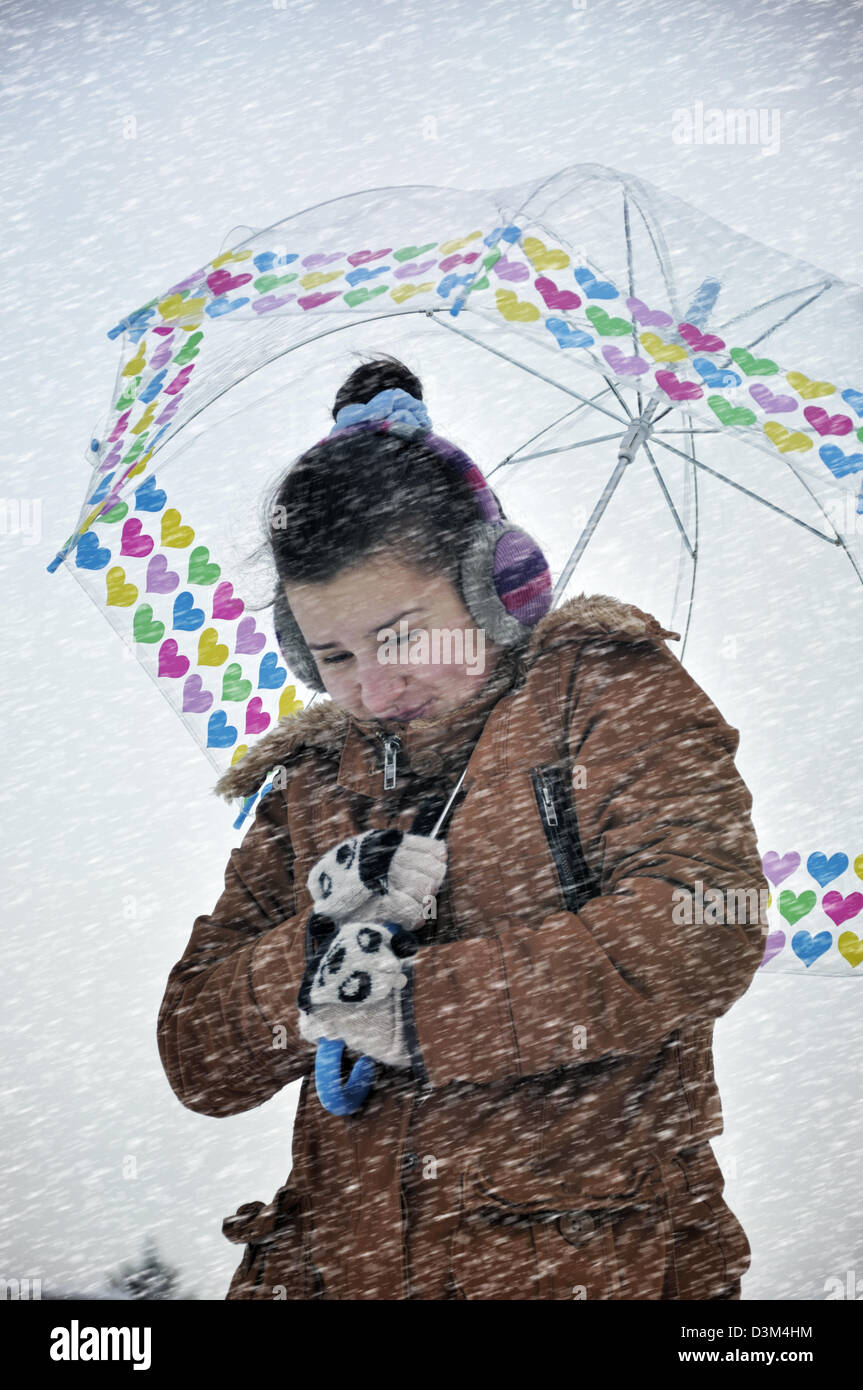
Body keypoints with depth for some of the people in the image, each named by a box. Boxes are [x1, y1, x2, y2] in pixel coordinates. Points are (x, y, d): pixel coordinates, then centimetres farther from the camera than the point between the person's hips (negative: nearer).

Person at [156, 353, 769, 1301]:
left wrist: (425, 1003, -9)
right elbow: (200, 1066, 13)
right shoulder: (309, 781, 16)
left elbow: (702, 931, -11)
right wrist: (316, 954, -7)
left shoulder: (606, 693, 5)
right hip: (336, 1256, 3)